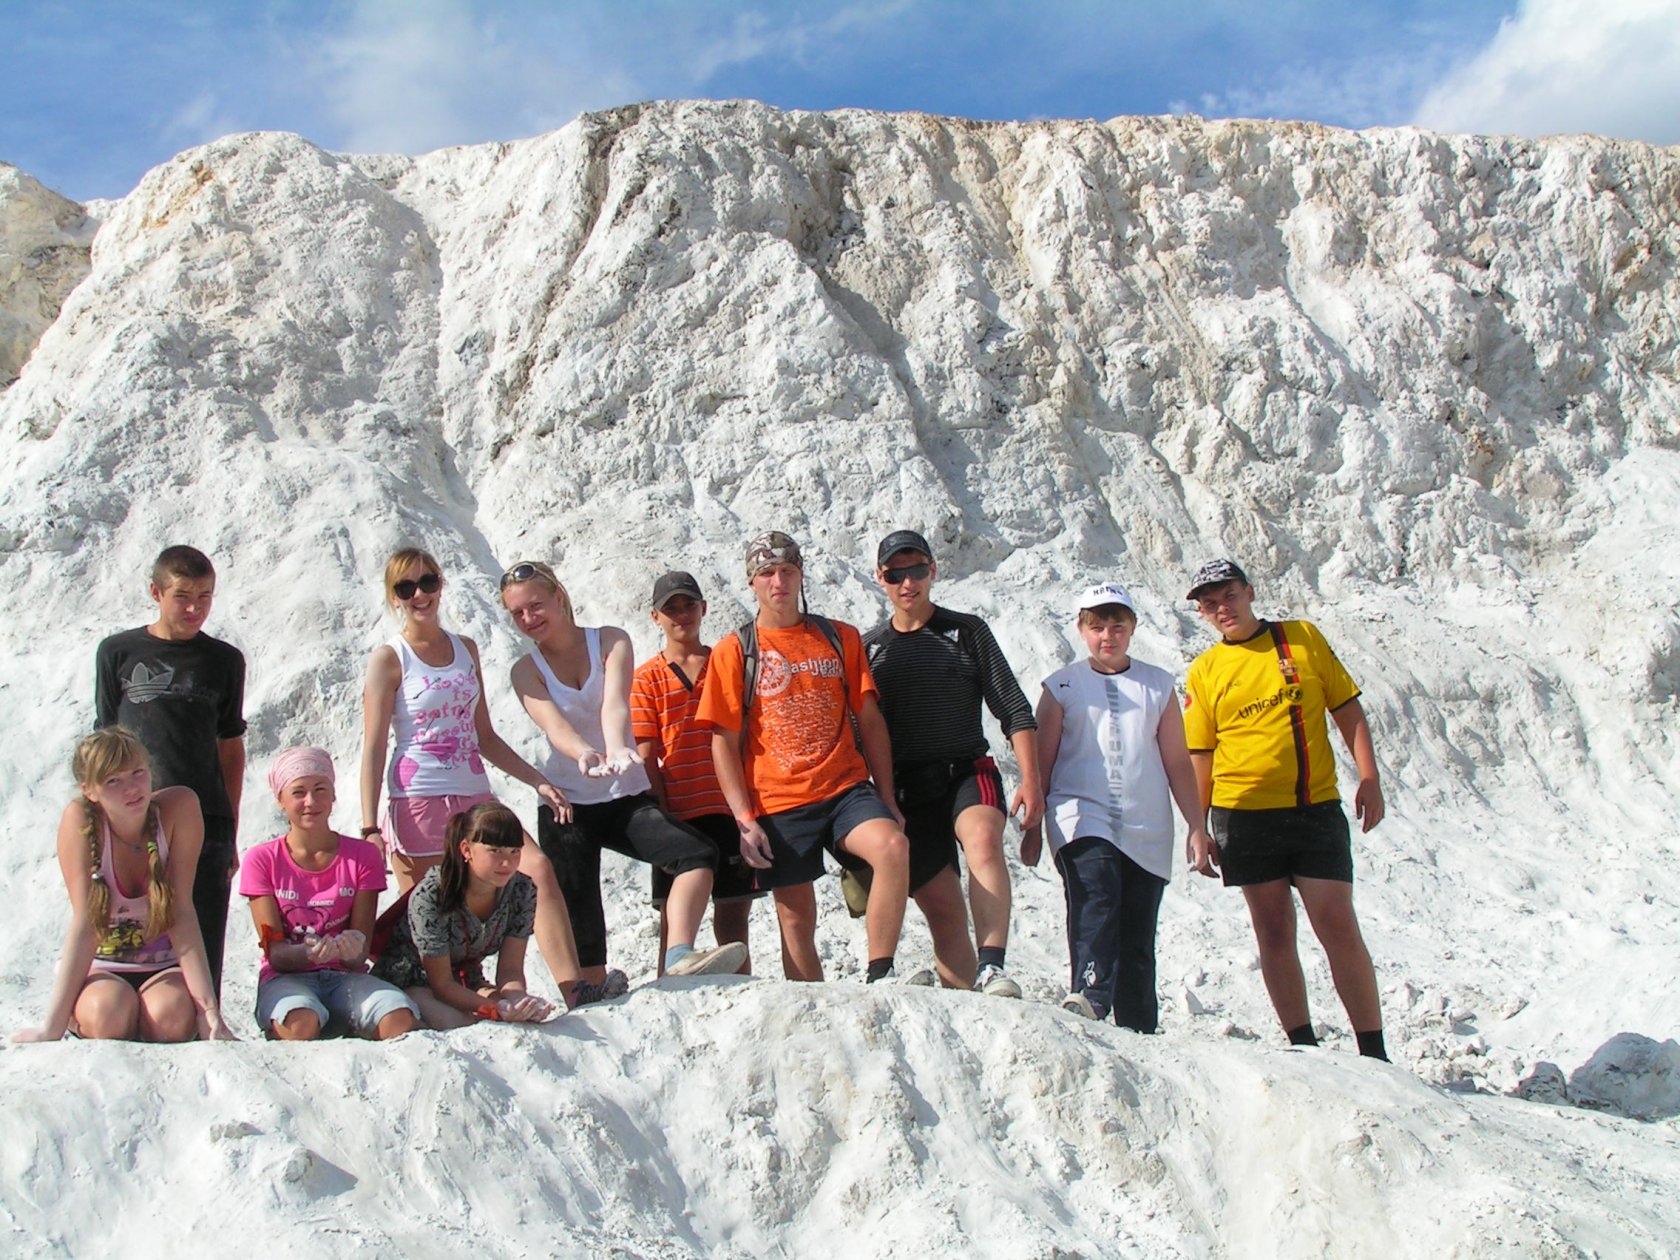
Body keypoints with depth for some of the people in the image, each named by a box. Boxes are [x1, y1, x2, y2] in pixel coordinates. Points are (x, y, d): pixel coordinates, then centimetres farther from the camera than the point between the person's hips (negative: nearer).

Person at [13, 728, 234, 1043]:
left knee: (170, 1015, -33)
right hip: (98, 968, 0)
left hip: (164, 968, 0)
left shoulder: (179, 807, -16)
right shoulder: (79, 818, -16)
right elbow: (85, 925, -19)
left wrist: (209, 1010, -25)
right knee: (109, 1011, -34)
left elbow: (181, 914, -17)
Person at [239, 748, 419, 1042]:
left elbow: (360, 954, 0)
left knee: (401, 1018, -32)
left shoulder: (363, 856, 5)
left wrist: (352, 950, -26)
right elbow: (275, 953, -5)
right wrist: (309, 952, -29)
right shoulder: (261, 860, 2)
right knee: (302, 1022, -39)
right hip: (286, 978, -1)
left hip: (345, 977, 1)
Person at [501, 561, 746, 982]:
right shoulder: (526, 671, 0)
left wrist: (616, 748, -44)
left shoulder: (610, 641, -2)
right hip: (567, 804, 0)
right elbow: (552, 723, -21)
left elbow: (614, 704, -21)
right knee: (579, 921, -1)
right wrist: (584, 754, -44)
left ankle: (680, 958, -33)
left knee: (699, 854, -24)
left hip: (627, 796, 0)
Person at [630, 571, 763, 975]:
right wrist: (662, 816, -9)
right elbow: (646, 756, 0)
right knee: (676, 922, 2)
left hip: (731, 808, 1)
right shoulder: (646, 678, 5)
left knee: (733, 918, 6)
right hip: (678, 814, -1)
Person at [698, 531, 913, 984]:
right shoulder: (733, 652, 4)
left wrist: (887, 798, 6)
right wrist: (745, 820, -7)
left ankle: (879, 976, -17)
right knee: (796, 921, 2)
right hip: (778, 806, -1)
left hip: (845, 788, 1)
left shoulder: (840, 638, 10)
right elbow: (724, 743, 1)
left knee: (893, 846, -27)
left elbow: (869, 721, 11)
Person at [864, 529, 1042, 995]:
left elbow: (1013, 709, 4)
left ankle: (992, 969, -42)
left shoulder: (967, 632, 8)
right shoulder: (869, 648, 13)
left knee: (983, 839, -33)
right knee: (942, 908, -2)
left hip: (968, 773, -2)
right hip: (907, 790, 2)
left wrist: (1031, 781, -6)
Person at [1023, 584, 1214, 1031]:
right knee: (1096, 896, -29)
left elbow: (1177, 763, 13)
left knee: (1138, 937, 5)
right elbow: (1041, 763, 9)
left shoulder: (1158, 686, 13)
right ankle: (1090, 994, -41)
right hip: (1082, 817, -2)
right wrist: (1032, 828, 5)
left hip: (1147, 831, 3)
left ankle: (1139, 1031, 12)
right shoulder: (1062, 687, 8)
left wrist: (1197, 827, 8)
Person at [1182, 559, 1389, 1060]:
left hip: (1317, 810, -1)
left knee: (1339, 927, -4)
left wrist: (1369, 780, -2)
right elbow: (1198, 757, 7)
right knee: (1274, 933, 5)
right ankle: (1304, 1046, 13)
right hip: (1245, 817, 1)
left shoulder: (1303, 638, 5)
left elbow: (1348, 710, 7)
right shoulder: (1204, 672, 6)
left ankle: (1373, 1050, 5)